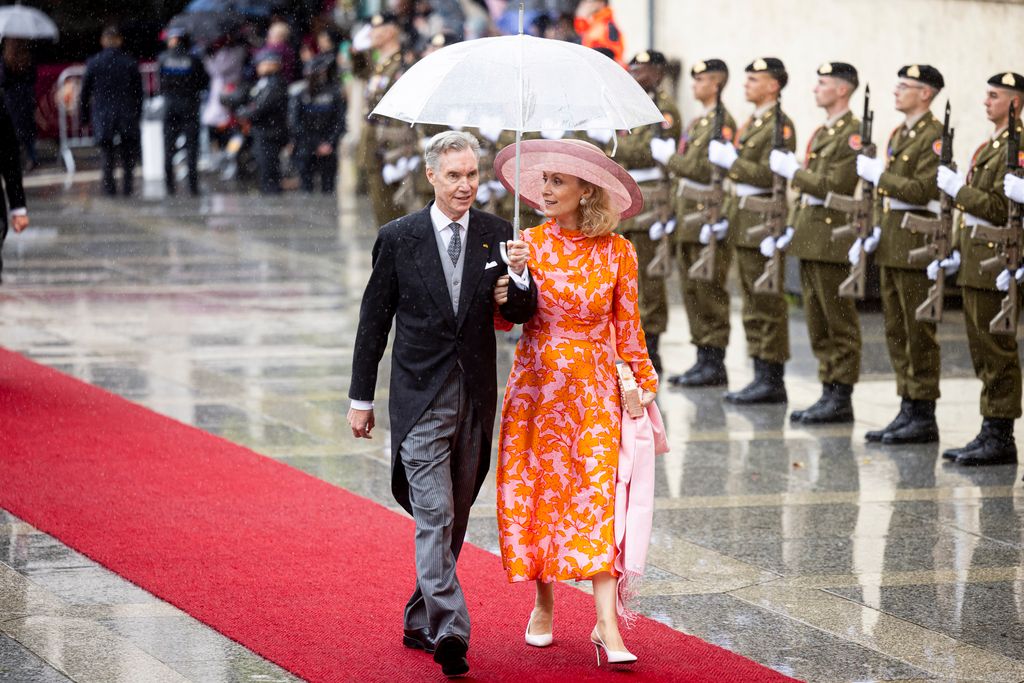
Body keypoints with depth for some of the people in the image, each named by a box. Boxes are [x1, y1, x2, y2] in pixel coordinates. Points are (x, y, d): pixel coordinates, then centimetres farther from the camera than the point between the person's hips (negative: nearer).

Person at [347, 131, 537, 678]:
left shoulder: (496, 235, 3)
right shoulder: (398, 238, -3)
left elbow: (519, 315, 1)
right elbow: (374, 321, 3)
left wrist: (520, 275, -20)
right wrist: (361, 398, 4)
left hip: (476, 398, 4)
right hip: (420, 398, -4)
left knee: (455, 519, 12)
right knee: (435, 517, -13)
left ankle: (421, 622, 26)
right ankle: (450, 633, -21)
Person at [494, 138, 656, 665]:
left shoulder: (616, 252, -2)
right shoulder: (529, 244, 0)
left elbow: (627, 324, 6)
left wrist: (645, 382, 7)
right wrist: (501, 298, -21)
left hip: (594, 387, -2)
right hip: (537, 382, 2)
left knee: (597, 493, -10)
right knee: (538, 490, 5)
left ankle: (607, 626, -15)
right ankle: (543, 603, 23)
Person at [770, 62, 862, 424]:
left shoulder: (853, 133, -12)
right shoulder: (822, 132, 17)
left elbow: (836, 186, -20)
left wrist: (792, 171, -13)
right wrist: (789, 226, 12)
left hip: (833, 237, -9)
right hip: (809, 236, 9)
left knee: (839, 322, -4)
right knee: (817, 321, 11)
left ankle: (841, 399, -1)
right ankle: (829, 391, 16)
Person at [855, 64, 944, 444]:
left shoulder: (934, 136, -12)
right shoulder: (898, 134, 16)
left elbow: (923, 190, -21)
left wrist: (878, 174, -17)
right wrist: (875, 230, 10)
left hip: (916, 242, -9)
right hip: (891, 243, 9)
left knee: (918, 334, -5)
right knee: (896, 331, 11)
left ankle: (923, 419, -1)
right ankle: (908, 411, 17)